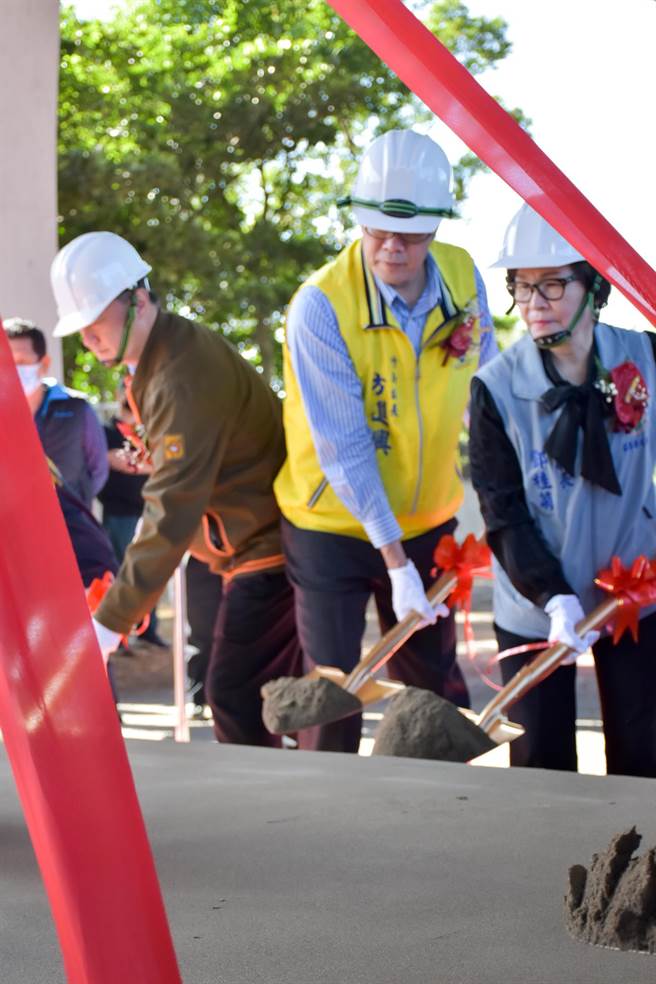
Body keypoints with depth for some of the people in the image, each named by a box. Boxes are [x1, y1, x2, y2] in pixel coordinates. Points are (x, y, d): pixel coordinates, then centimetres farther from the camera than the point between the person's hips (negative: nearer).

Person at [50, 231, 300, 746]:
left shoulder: (182, 380, -25)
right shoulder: (164, 354, 8)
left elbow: (172, 513, -29)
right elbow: (175, 492, 15)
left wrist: (111, 623, -28)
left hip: (268, 548, -10)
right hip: (268, 544, 10)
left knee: (235, 699, -9)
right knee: (273, 699, 14)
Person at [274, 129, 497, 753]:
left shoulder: (463, 275, -7)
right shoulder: (320, 305, -23)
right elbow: (344, 448, -24)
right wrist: (393, 559, -25)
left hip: (427, 521, 4)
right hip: (332, 526, -4)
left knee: (435, 683, 15)